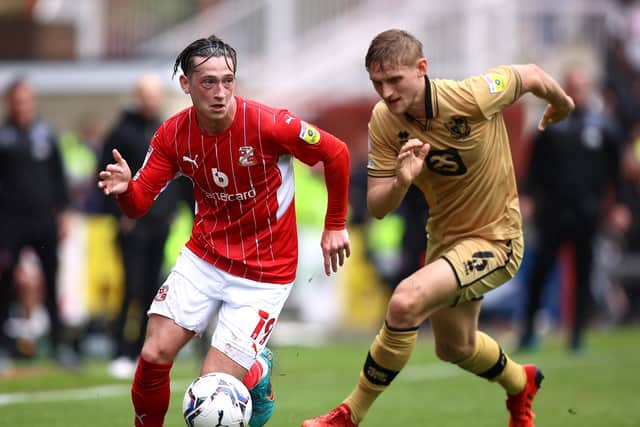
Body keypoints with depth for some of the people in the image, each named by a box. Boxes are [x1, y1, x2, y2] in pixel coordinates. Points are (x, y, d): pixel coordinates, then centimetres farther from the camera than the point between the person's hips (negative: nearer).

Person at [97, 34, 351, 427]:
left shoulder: (268, 124, -22)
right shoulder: (174, 134, -8)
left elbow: (336, 154, -8)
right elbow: (139, 205, -5)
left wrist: (335, 226, 0)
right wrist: (123, 188, -30)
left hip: (264, 273, -4)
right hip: (204, 258, 4)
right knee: (153, 357, -9)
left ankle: (258, 373, 26)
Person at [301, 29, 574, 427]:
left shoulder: (471, 97, -29)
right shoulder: (384, 121, -15)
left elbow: (530, 75, -9)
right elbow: (377, 207, -13)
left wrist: (563, 104, 12)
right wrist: (400, 181, -36)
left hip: (495, 240, -7)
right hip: (444, 237, 7)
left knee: (406, 301, -29)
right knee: (455, 347, 25)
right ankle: (521, 383, 58)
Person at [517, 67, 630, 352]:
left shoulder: (604, 127, 6)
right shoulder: (551, 124, 6)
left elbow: (617, 168, 9)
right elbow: (536, 165, 9)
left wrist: (619, 205, 5)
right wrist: (529, 196, -1)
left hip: (587, 211, 0)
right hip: (553, 209, 0)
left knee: (583, 272, 2)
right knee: (541, 267, -3)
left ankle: (578, 334, 6)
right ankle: (529, 327, 5)